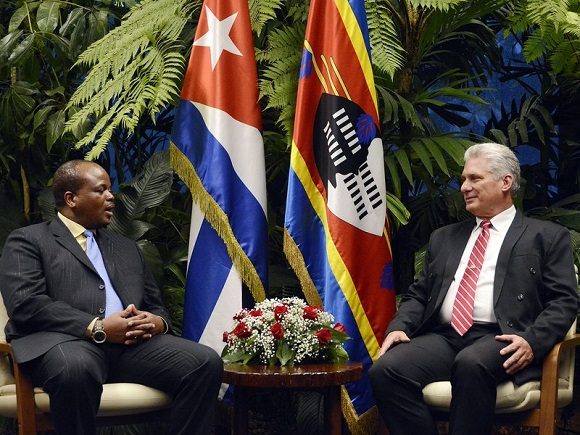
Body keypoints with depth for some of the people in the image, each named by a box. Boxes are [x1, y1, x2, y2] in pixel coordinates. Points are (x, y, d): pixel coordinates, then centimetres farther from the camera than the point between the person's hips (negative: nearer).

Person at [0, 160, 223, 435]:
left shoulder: (126, 247, 30)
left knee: (206, 363, -21)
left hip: (133, 343, 5)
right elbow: (25, 304, -6)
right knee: (76, 368, -41)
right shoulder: (28, 240, 10)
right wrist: (97, 328, -15)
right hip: (65, 340, -5)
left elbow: (155, 305, 28)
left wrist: (158, 322, 0)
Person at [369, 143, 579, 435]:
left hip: (498, 340, -4)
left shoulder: (547, 236, 12)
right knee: (385, 371, -25)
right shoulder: (444, 238, 26)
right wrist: (399, 327, 2)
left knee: (472, 364, -39)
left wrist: (532, 341, -15)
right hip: (442, 336, 4)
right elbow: (418, 294, 24)